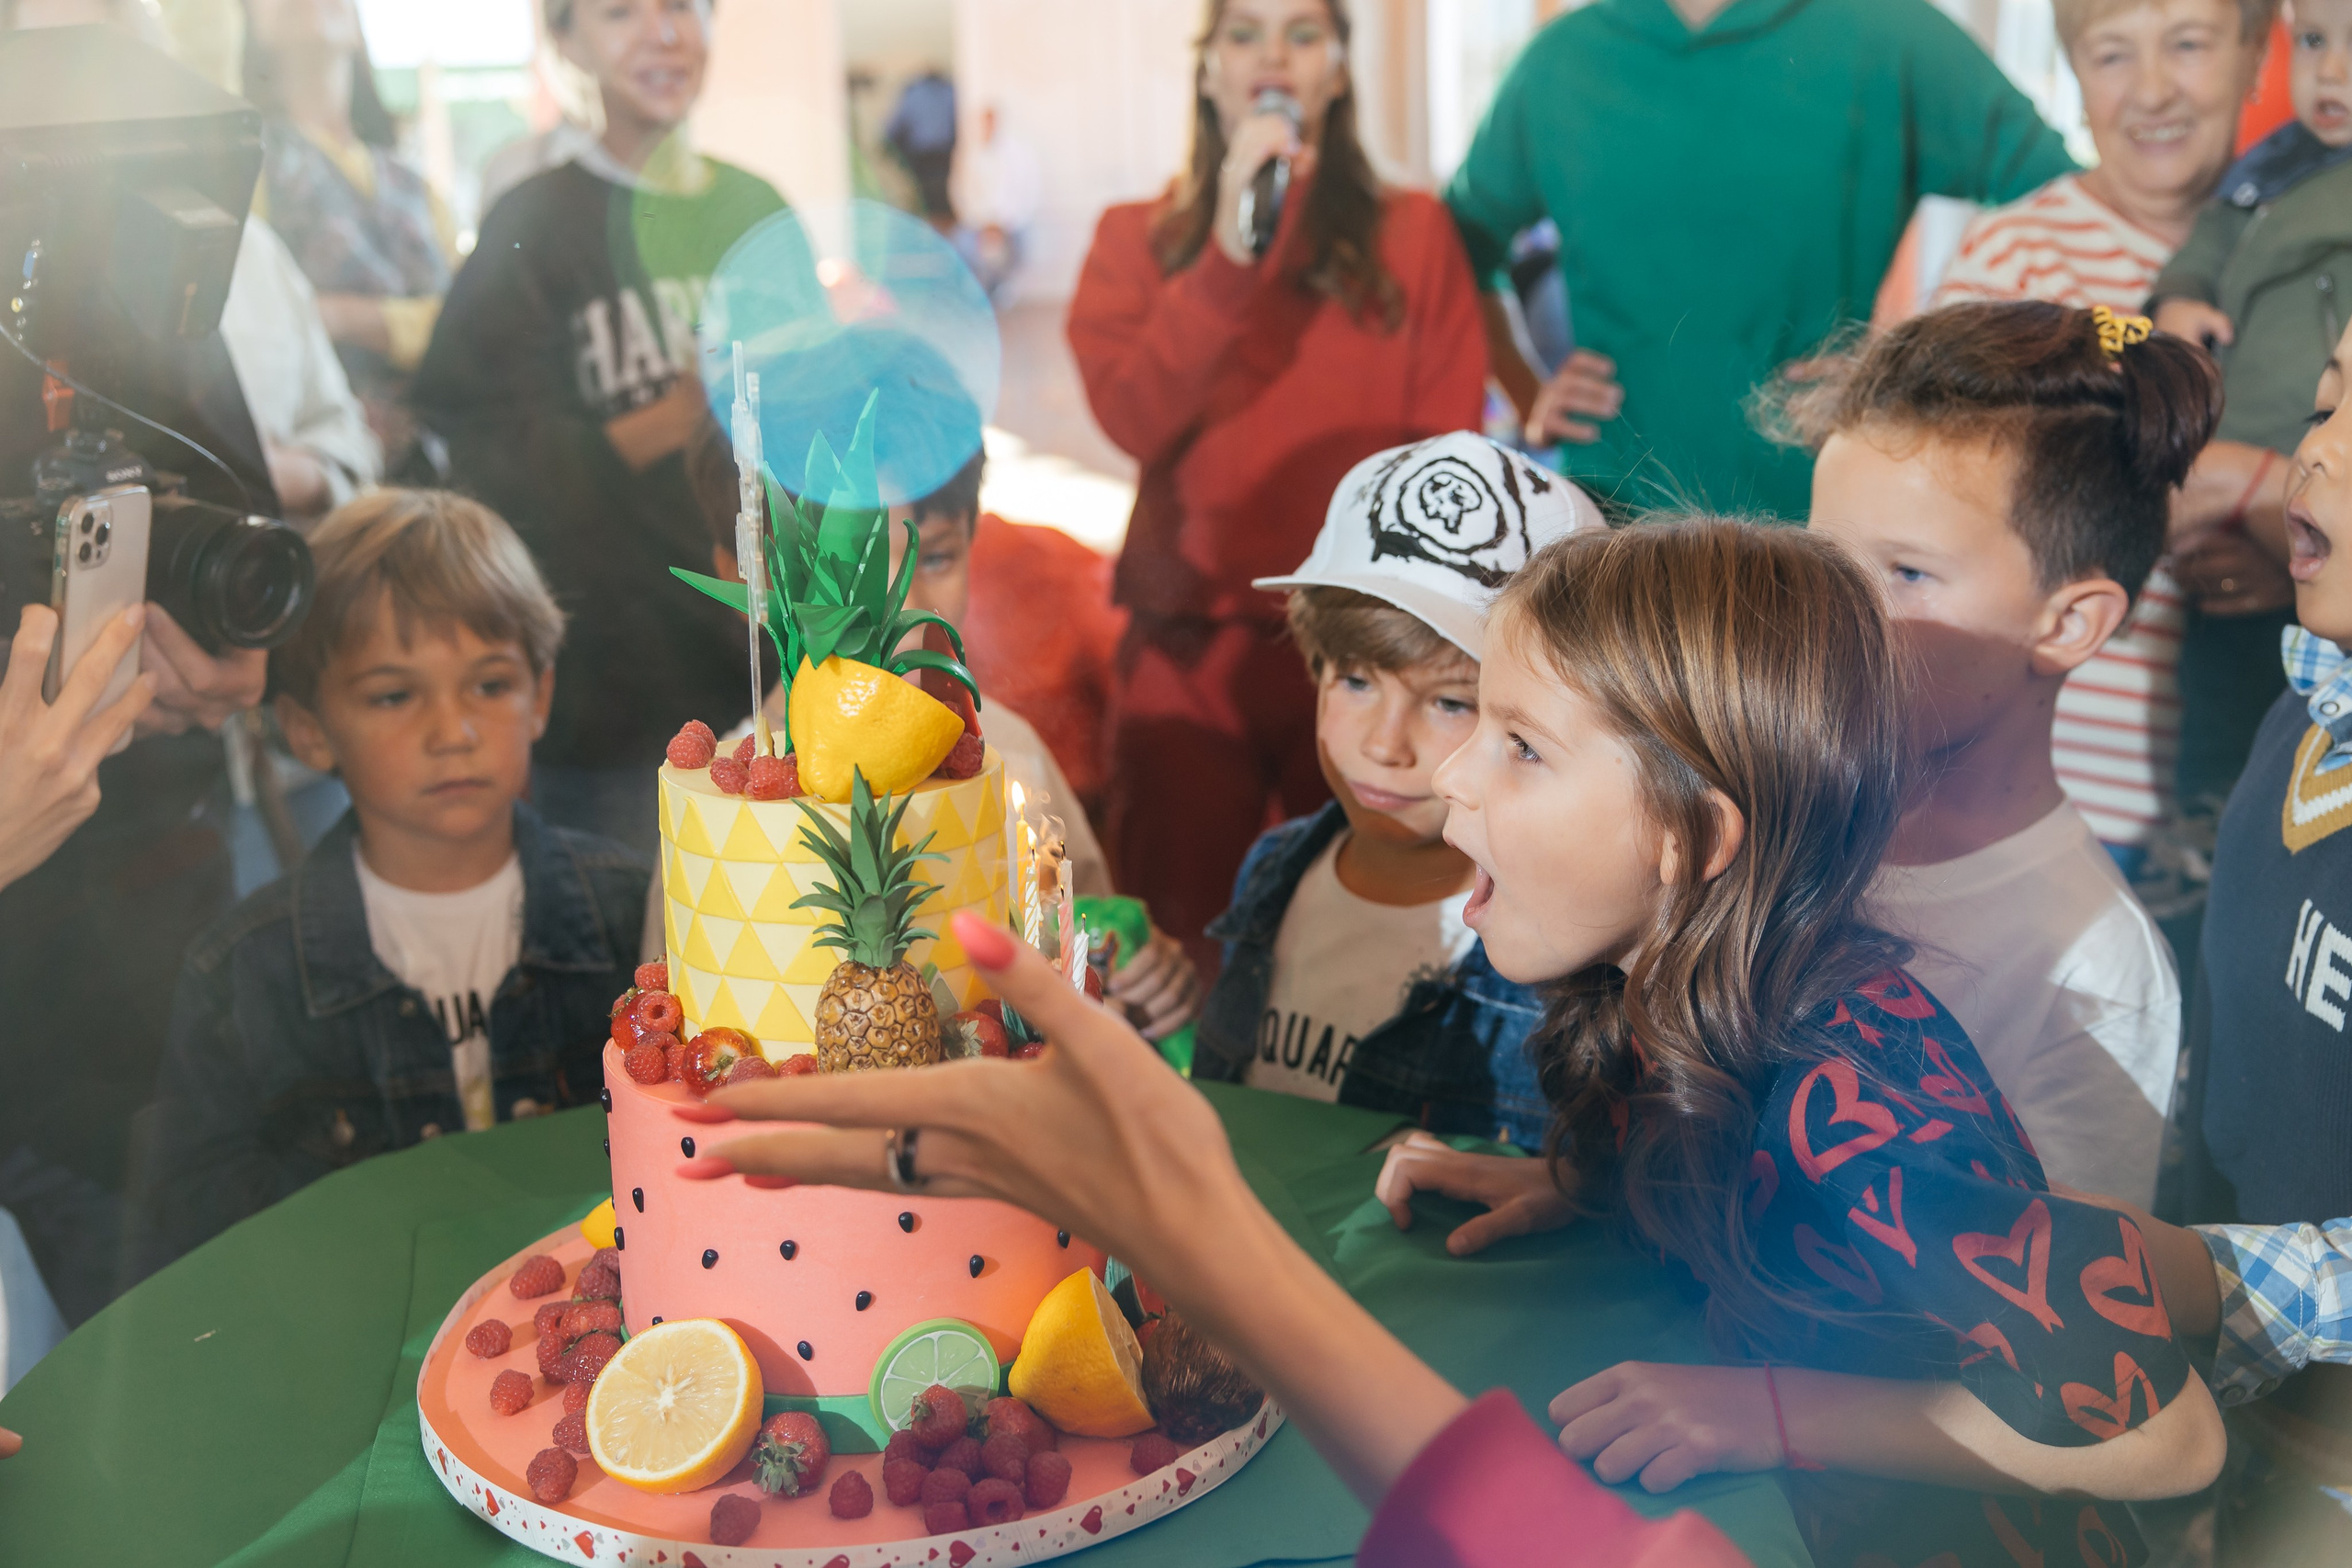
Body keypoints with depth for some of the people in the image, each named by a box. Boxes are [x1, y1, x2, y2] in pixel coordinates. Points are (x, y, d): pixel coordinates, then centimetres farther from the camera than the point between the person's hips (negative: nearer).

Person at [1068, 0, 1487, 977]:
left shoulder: (1412, 234, 10)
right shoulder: (1136, 239, 12)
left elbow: (1449, 450, 4)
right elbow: (1132, 418, -6)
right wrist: (1231, 251, -13)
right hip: (1190, 646, 1)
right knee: (1188, 930, -1)